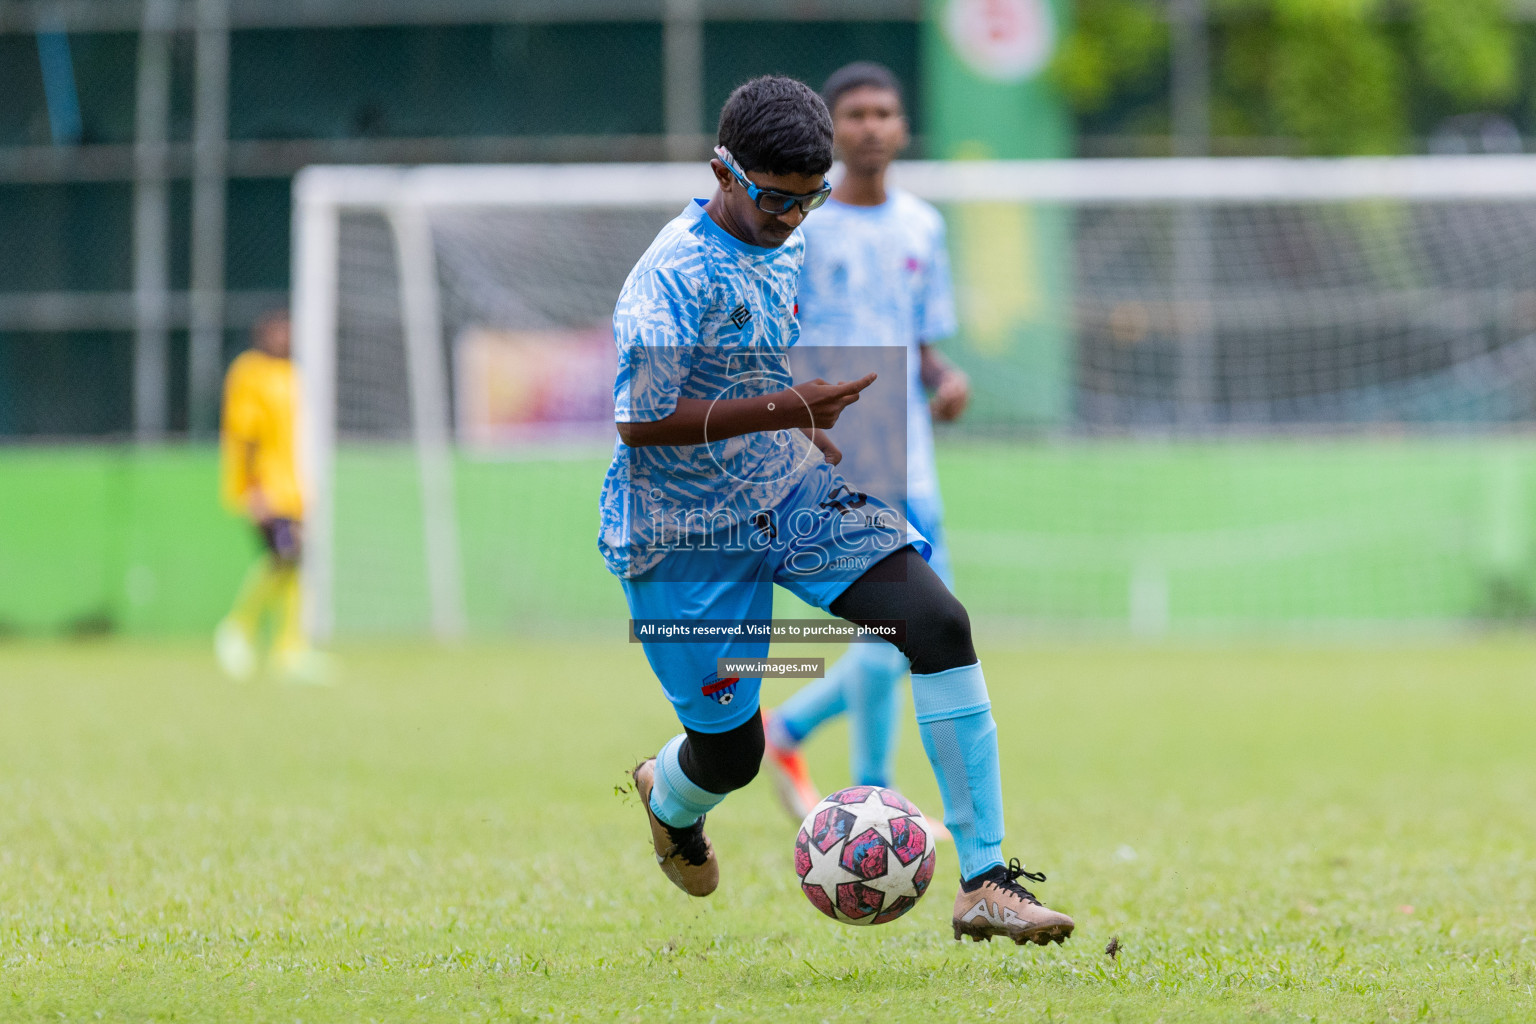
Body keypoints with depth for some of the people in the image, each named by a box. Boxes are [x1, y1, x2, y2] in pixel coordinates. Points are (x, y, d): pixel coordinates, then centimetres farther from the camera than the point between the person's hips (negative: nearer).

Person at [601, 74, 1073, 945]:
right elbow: (642, 423, -24)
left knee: (938, 620, -18)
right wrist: (781, 411, -29)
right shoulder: (673, 276, -20)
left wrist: (821, 431, 11)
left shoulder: (787, 247, 5)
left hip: (794, 496, 6)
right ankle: (670, 799, 45)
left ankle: (986, 883, -17)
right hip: (686, 534, -6)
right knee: (732, 751, 1)